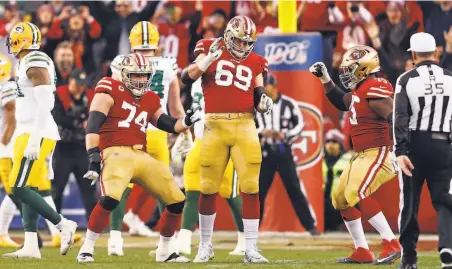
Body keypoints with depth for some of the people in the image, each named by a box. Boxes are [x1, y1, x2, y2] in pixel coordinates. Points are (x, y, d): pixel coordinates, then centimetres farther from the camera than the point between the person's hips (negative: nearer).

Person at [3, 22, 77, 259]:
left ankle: (63, 225, -7)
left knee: (20, 189, -11)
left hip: (36, 134, -10)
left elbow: (44, 104, -21)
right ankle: (31, 246, 4)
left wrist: (34, 140, -24)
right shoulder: (30, 63, 16)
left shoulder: (34, 64, -15)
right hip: (31, 134, 10)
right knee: (28, 190, 6)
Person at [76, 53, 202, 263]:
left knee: (177, 201, 6)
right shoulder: (110, 91, 0)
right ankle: (86, 248, -16)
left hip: (142, 157, 7)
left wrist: (187, 121, 3)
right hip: (117, 153, -7)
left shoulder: (150, 100, 20)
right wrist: (94, 157, -20)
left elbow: (168, 125, 25)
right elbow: (93, 125, -9)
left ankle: (165, 250, 24)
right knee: (110, 199, -31)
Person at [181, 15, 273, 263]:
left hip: (244, 126, 1)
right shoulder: (210, 50, 4)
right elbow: (186, 78, -7)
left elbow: (257, 100, 13)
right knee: (208, 189, 4)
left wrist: (264, 103, -9)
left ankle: (250, 248, -1)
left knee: (250, 188, -6)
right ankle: (205, 245, 20)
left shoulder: (255, 63, 11)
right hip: (215, 126, -1)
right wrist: (209, 57, -16)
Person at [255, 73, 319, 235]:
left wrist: (285, 135, -15)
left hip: (284, 152, -2)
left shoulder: (288, 104, -4)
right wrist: (261, 132, -17)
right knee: (258, 191, 4)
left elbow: (299, 125, 2)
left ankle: (311, 226, 1)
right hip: (265, 153, 2)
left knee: (294, 189, -2)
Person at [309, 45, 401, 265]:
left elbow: (395, 119, -26)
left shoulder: (375, 88, -17)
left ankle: (392, 245, -26)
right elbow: (342, 102, 34)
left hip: (379, 153, -11)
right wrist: (324, 79, 27)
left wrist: (397, 152, -31)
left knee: (356, 193, -26)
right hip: (363, 155, 11)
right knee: (341, 197, 15)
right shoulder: (361, 89, 14)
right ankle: (362, 252, 18)